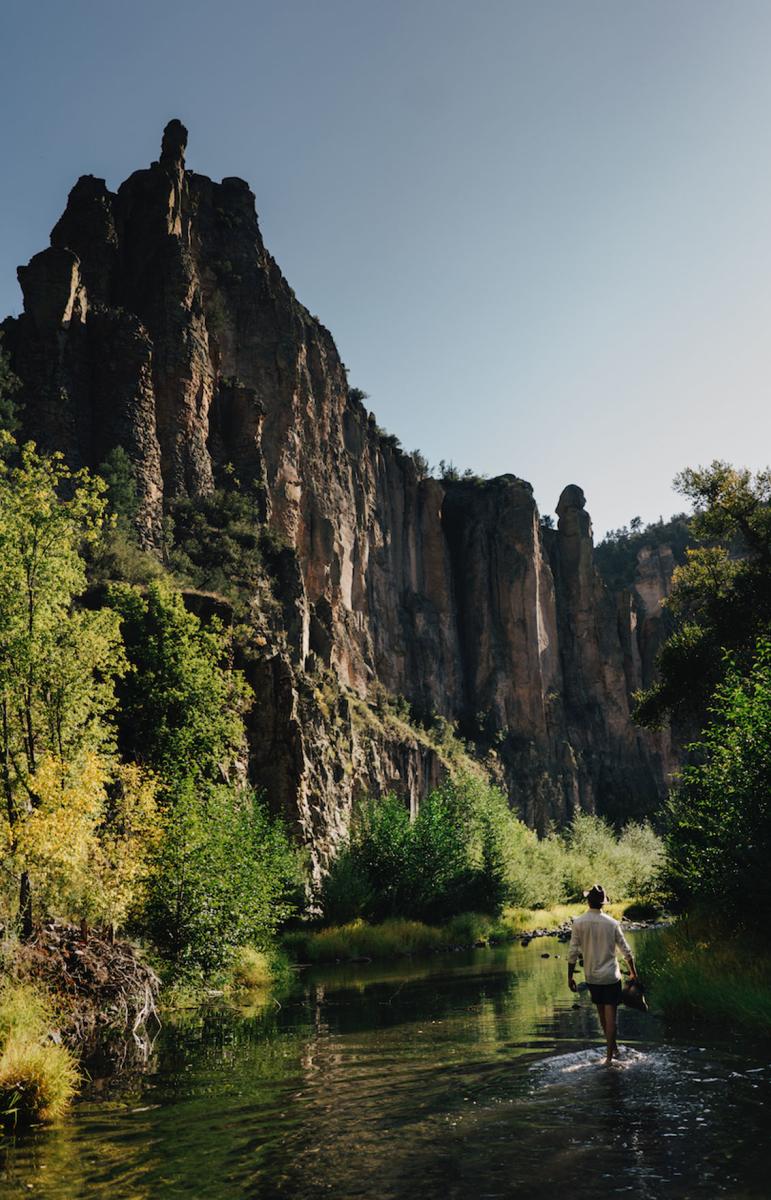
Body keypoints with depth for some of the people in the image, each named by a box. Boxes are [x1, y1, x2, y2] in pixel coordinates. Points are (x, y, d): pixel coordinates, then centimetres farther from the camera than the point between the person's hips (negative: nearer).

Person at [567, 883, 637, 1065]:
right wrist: (633, 972, 13)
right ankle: (610, 1055, 1)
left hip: (592, 976, 1)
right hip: (611, 975, -1)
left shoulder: (579, 923, -9)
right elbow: (626, 951, -2)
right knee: (610, 1015, 2)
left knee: (602, 1013, 18)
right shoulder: (612, 923, -8)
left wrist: (570, 977, 0)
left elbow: (573, 953, -9)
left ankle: (613, 1048, 30)